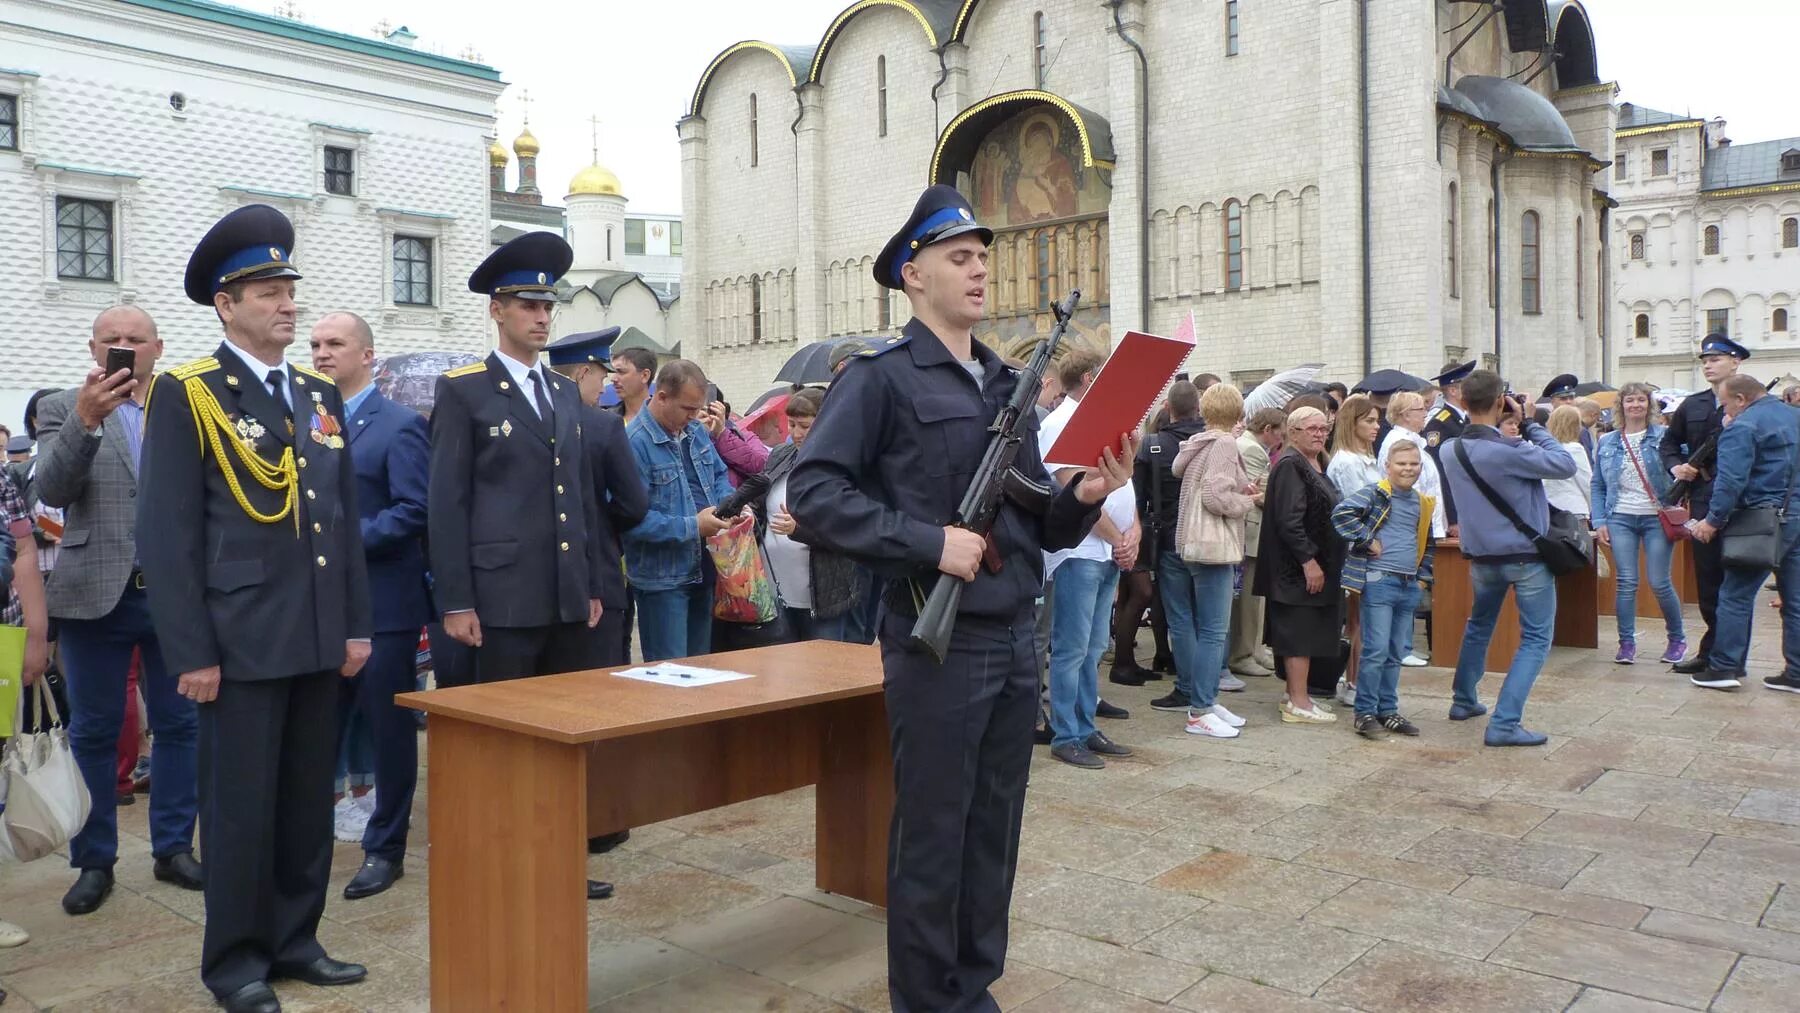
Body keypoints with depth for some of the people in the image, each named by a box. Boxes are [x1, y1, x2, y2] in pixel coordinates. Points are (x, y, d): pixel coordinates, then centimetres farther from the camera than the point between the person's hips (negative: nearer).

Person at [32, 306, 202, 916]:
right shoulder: (63, 409, 4)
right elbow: (51, 490, -10)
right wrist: (85, 419, -24)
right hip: (96, 593, 0)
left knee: (179, 726, 8)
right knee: (93, 733, 8)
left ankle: (174, 848, 22)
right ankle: (94, 861, 20)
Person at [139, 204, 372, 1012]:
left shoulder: (321, 395, 12)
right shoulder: (185, 395, -5)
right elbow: (167, 534, -9)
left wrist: (356, 623, 9)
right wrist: (190, 652, -13)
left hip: (319, 639, 6)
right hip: (241, 640, -5)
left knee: (309, 800, 13)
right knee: (240, 804, 5)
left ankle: (294, 940, 27)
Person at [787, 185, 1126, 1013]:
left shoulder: (1008, 384, 14)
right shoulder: (882, 376, -7)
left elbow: (1038, 526, 16)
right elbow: (812, 493, -16)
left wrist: (1085, 497, -5)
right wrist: (929, 542, -22)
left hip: (1015, 640, 7)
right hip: (937, 643, -7)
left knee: (994, 831, 15)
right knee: (932, 838, 4)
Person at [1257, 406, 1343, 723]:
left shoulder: (1318, 465, 16)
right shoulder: (1290, 465, -15)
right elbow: (1288, 520, -22)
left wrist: (1326, 561, 19)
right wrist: (1308, 560, -23)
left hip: (1317, 563, 10)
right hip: (1298, 566, -10)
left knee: (1307, 633, 13)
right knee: (1300, 632, -6)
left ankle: (1296, 693, 21)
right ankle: (1297, 703, -2)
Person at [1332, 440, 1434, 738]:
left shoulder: (1423, 504, 14)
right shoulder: (1375, 494, -7)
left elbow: (1428, 543, 27)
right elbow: (1341, 514, -21)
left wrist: (1423, 576, 17)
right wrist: (1368, 541, -16)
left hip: (1409, 586, 7)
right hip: (1379, 581, -6)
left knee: (1396, 654, 12)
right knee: (1376, 651, -6)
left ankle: (1387, 711, 21)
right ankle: (1365, 713, 3)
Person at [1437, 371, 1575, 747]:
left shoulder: (1450, 451, -4)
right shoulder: (1508, 451, -24)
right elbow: (1565, 465, -16)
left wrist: (1515, 429, 4)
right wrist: (1530, 423, -11)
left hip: (1482, 556, 6)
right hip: (1527, 556, -6)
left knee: (1478, 627, 26)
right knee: (1535, 639, 1)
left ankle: (1463, 701, 37)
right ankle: (1504, 723, -7)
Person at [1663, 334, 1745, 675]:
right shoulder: (1692, 405, 12)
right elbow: (1669, 441, 23)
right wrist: (1675, 466, 5)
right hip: (1703, 502, 5)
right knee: (1706, 581, 9)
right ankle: (1711, 652, 19)